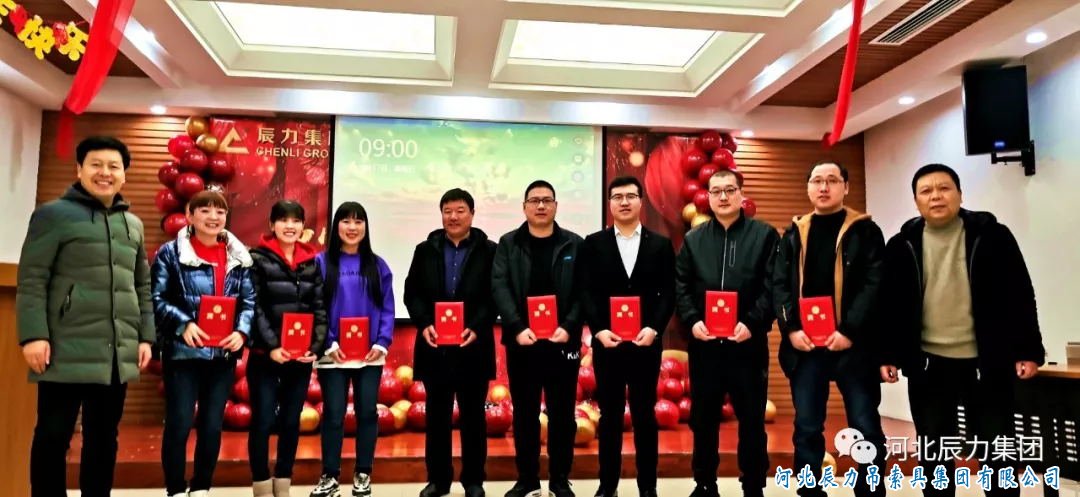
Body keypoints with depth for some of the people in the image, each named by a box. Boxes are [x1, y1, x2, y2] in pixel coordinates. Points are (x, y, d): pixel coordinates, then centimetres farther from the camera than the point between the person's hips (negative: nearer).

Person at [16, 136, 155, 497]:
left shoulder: (133, 224, 15)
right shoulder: (53, 214, 0)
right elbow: (32, 280, -6)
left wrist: (146, 336, 12)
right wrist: (33, 334, -13)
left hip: (118, 355, 5)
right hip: (67, 352, -5)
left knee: (104, 436, 12)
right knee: (53, 435, 3)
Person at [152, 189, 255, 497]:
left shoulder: (239, 256, 8)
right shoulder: (171, 252, -2)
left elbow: (249, 301, 8)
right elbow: (157, 299, -6)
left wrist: (242, 331, -9)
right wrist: (183, 324, -20)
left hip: (224, 353, 4)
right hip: (183, 352, -3)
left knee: (213, 425, 10)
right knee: (179, 424, -1)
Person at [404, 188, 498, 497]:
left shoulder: (489, 251, 1)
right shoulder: (425, 250, 8)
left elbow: (495, 296, -3)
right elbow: (412, 292, 5)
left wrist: (477, 328, -16)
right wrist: (424, 324, -10)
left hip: (473, 346, -2)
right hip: (434, 345, 2)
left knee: (473, 415, 8)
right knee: (437, 415, 9)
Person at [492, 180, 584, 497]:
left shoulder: (574, 244, 5)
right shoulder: (508, 244, 5)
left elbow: (583, 292, -1)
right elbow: (499, 288, -4)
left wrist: (569, 327, -14)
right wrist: (517, 328, -16)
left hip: (562, 341, 0)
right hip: (522, 342, 1)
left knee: (562, 414, 7)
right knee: (524, 414, 8)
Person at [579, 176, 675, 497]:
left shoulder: (661, 245, 6)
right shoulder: (593, 244, 5)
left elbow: (668, 294, 1)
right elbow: (587, 293, 0)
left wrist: (654, 329, -13)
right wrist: (599, 330, -12)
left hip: (646, 343, 0)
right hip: (606, 343, 0)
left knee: (645, 416, 7)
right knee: (610, 416, 8)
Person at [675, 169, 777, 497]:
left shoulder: (765, 235, 4)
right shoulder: (693, 239, 13)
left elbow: (773, 287, -4)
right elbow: (681, 287, 7)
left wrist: (752, 323, -16)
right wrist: (692, 321, -9)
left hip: (748, 342, -2)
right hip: (703, 343, 3)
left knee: (752, 419, 6)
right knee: (703, 419, 10)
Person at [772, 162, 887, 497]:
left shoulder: (865, 231, 3)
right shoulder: (793, 234, 12)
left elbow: (874, 284, -6)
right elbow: (780, 285, 7)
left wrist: (850, 331, -15)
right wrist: (791, 328, -7)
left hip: (852, 343, -2)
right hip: (804, 345, 3)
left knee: (866, 428, 3)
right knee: (806, 428, 7)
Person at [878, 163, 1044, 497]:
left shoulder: (991, 236, -2)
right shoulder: (903, 246, 2)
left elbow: (1020, 297, -2)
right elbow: (890, 305, 3)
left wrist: (1028, 351, -6)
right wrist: (887, 355, -2)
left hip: (986, 362, -1)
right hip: (928, 364, 2)